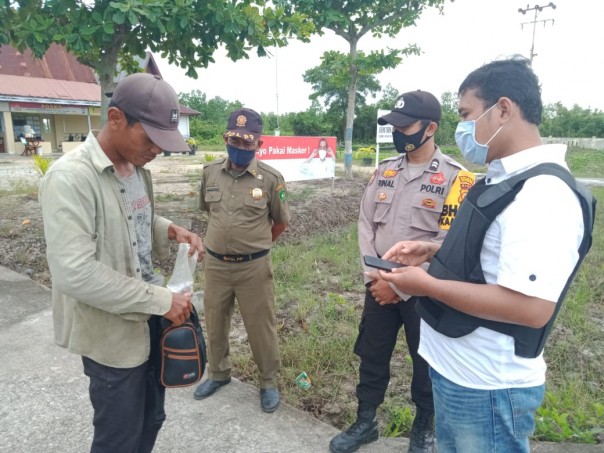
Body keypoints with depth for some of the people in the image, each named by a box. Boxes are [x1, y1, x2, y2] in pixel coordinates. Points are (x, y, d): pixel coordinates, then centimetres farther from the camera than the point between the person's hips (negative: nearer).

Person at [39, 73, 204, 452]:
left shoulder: (137, 169, 4)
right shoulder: (70, 178, -23)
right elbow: (74, 274, -29)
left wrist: (171, 230, -4)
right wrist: (161, 299, -24)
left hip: (150, 318, 8)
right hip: (112, 332, -8)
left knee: (151, 421, 24)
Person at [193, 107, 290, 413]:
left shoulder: (270, 178, -11)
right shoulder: (210, 172, -1)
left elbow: (281, 222, 2)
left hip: (254, 267, -3)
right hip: (215, 264, 4)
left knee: (260, 327, 10)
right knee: (214, 323, 20)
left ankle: (269, 382, 31)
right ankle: (218, 373, 44)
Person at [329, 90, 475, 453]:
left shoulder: (455, 177, -12)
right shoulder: (385, 171, 5)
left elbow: (447, 243, -17)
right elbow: (366, 223, 5)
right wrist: (373, 275, -6)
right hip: (379, 284, 5)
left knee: (426, 362, 14)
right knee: (371, 355, 16)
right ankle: (365, 422, 37)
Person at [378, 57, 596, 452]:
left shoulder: (543, 194, -25)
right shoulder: (503, 179, 7)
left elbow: (531, 308, -32)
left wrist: (427, 285, -25)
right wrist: (434, 252, 3)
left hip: (487, 386, -9)